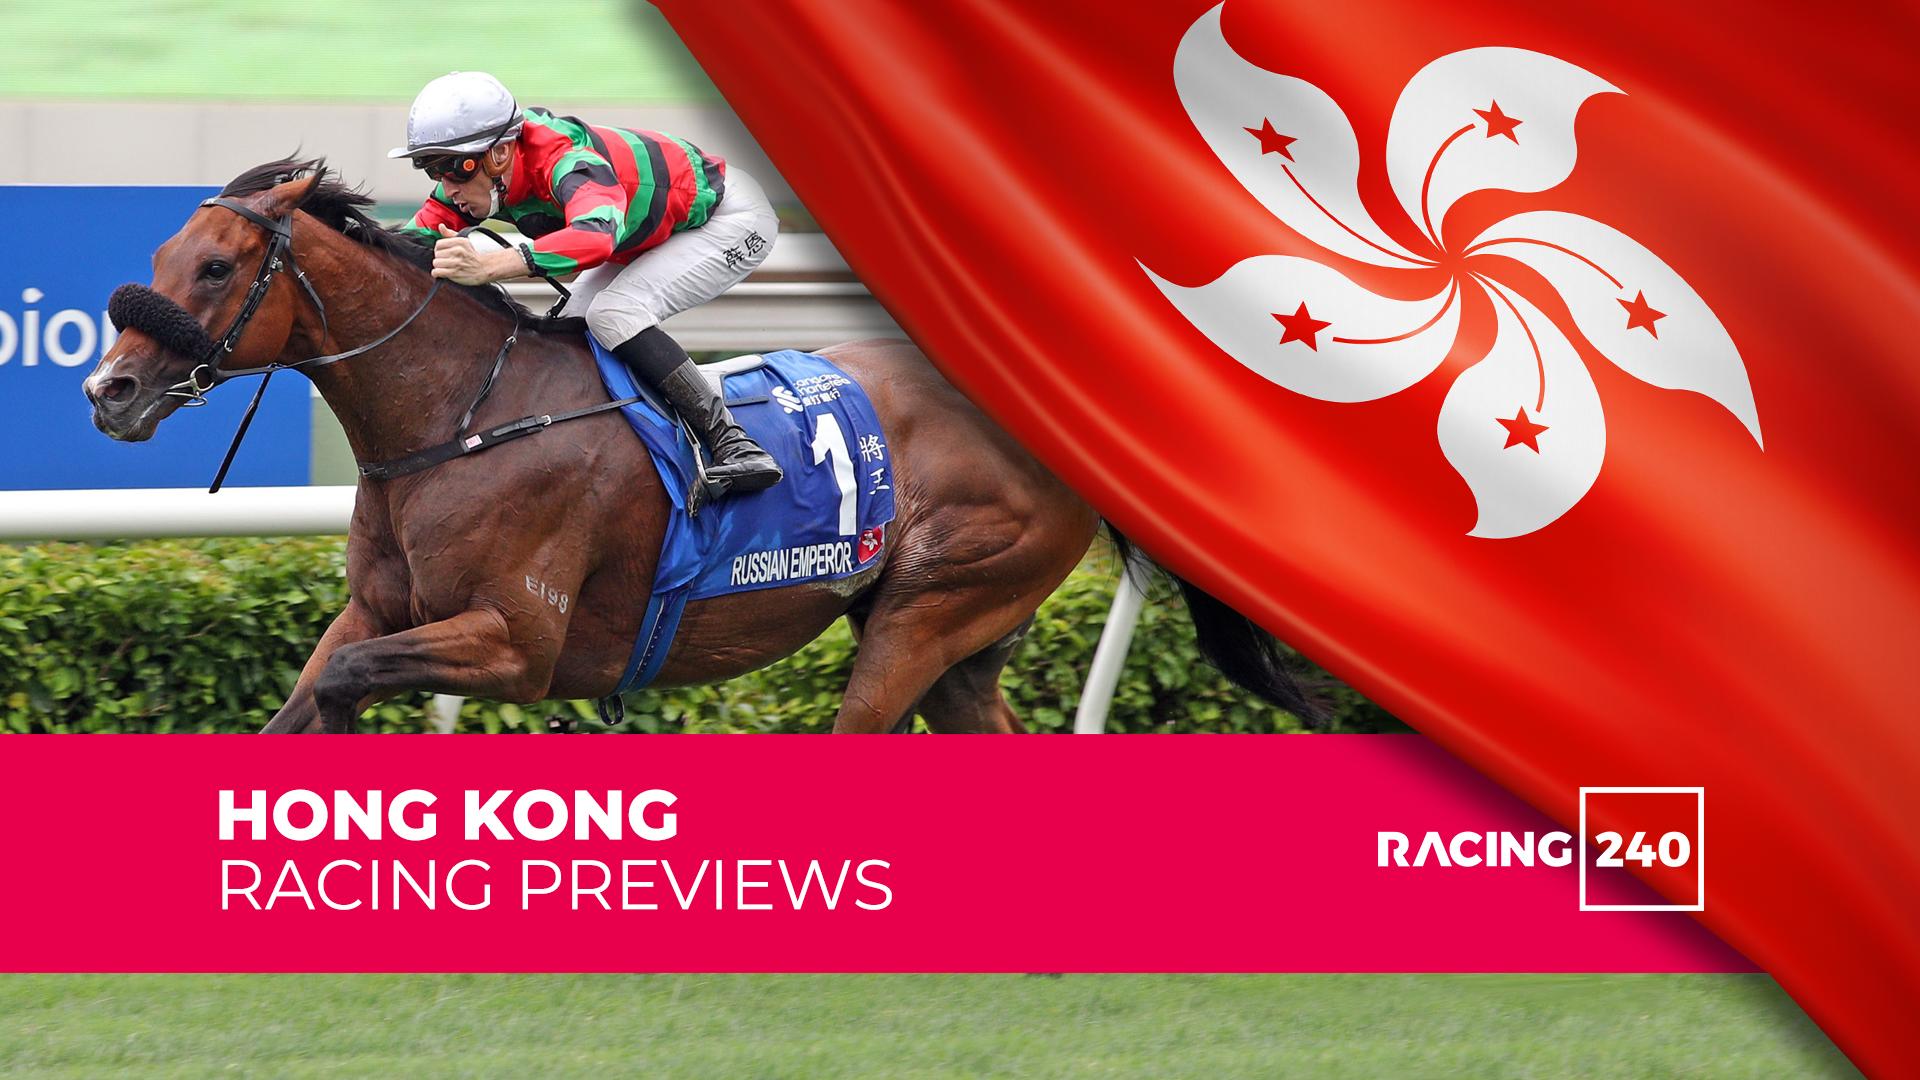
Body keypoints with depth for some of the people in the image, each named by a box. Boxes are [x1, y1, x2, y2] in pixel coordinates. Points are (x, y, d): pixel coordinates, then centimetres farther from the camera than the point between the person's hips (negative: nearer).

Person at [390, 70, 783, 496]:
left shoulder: (565, 162, -38)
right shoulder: (478, 168, -13)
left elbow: (597, 236, -58)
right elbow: (424, 231, -3)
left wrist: (488, 265, -68)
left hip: (733, 217, -10)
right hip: (656, 232, 10)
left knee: (612, 314, -27)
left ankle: (731, 443, -25)